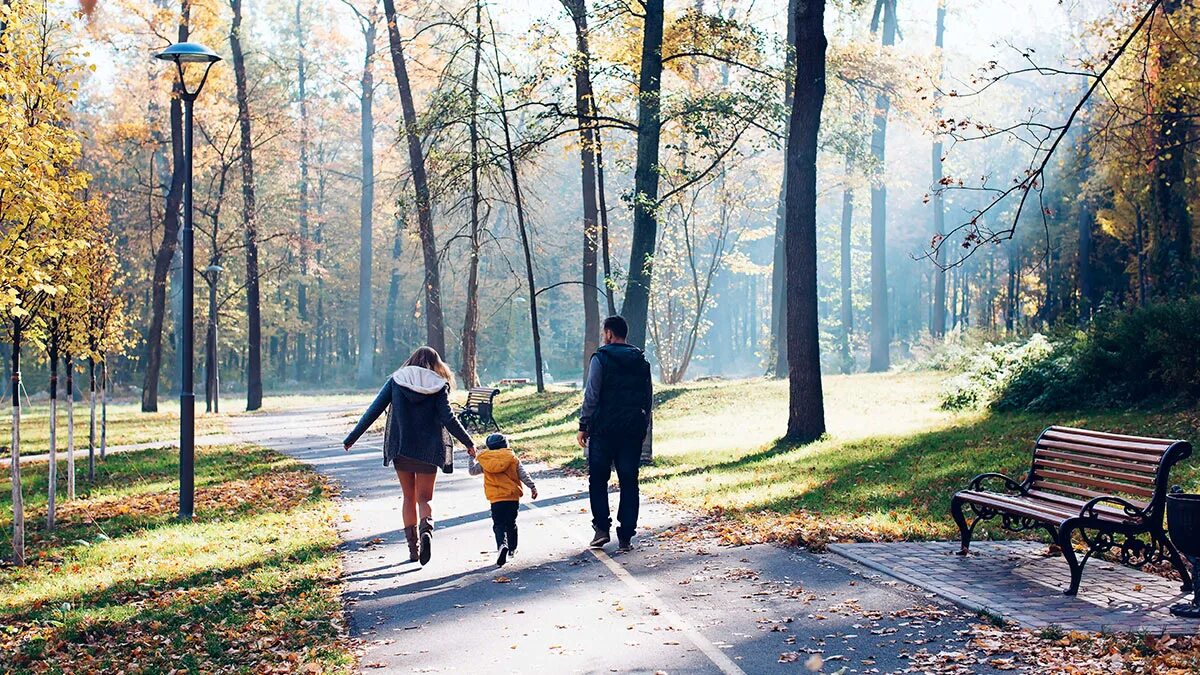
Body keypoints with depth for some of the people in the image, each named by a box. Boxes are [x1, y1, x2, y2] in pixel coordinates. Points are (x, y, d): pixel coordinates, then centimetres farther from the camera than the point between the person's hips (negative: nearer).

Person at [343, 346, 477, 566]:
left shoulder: (396, 380, 4)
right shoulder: (439, 385, 0)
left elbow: (373, 411, 1)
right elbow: (448, 419, -7)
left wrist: (351, 438, 7)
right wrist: (468, 442, 3)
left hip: (400, 448, 1)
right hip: (428, 449, -1)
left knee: (409, 498, 15)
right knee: (424, 498, 5)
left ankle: (413, 547, 13)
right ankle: (426, 530, -25)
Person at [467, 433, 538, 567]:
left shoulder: (484, 461, 5)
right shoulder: (513, 458, 3)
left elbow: (473, 471, 19)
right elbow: (524, 475, -1)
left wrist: (472, 458, 34)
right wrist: (532, 487, 4)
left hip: (496, 500, -1)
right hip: (513, 497, 1)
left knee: (498, 525, 1)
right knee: (511, 524, 18)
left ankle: (502, 545, -26)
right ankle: (512, 548, 26)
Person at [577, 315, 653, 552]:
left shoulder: (601, 358, -5)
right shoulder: (641, 361, 11)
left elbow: (591, 395, -10)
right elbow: (648, 397, 13)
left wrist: (583, 426, -5)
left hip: (604, 428, -4)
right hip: (633, 430, 4)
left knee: (598, 479, 9)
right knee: (629, 482, 6)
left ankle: (602, 528, -1)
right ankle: (626, 536, 3)